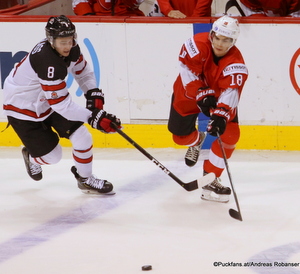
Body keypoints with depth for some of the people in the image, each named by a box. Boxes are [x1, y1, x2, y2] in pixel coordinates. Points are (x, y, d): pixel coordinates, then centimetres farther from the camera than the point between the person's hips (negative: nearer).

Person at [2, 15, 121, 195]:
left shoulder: (71, 50, -13)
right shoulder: (47, 61, -38)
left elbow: (83, 71, 9)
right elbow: (61, 105, -35)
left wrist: (94, 94, -7)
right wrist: (94, 117, -36)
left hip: (46, 101, 7)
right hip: (23, 109, -7)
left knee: (81, 136, -5)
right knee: (52, 156, -1)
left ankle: (85, 179, 16)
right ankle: (31, 156, 34)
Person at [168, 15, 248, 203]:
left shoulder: (236, 62, -29)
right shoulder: (198, 44, -29)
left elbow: (230, 92, -38)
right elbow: (188, 69, -25)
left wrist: (221, 116, -52)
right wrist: (202, 94, -31)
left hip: (219, 95, 0)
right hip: (189, 92, 0)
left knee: (230, 134, -17)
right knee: (181, 136, 3)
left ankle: (211, 180, -6)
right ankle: (196, 140, 43)